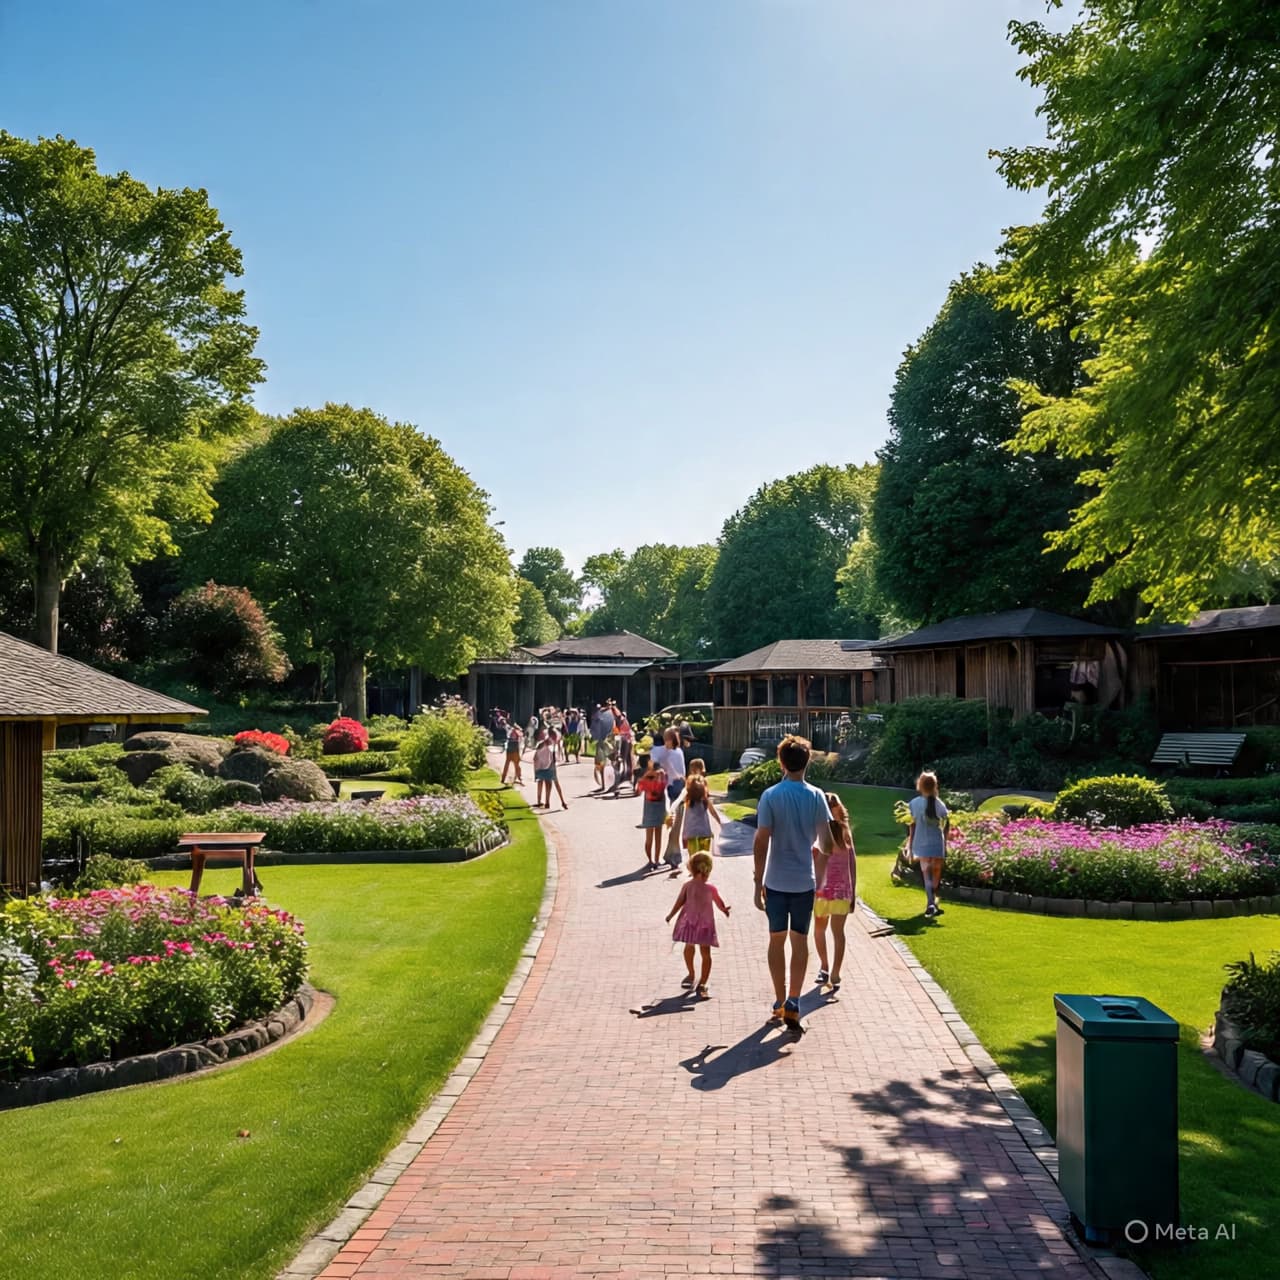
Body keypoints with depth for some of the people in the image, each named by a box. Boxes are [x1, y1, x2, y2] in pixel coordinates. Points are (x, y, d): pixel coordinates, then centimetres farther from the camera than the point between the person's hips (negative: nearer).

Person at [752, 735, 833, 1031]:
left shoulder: (770, 796, -10)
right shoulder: (816, 796, -5)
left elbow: (761, 843, -12)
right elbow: (827, 845, -5)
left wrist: (758, 883, -5)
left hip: (776, 882, -1)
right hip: (804, 881, 1)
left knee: (777, 940, 11)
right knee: (800, 940, 9)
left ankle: (780, 1003, 19)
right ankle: (793, 1003, 2)